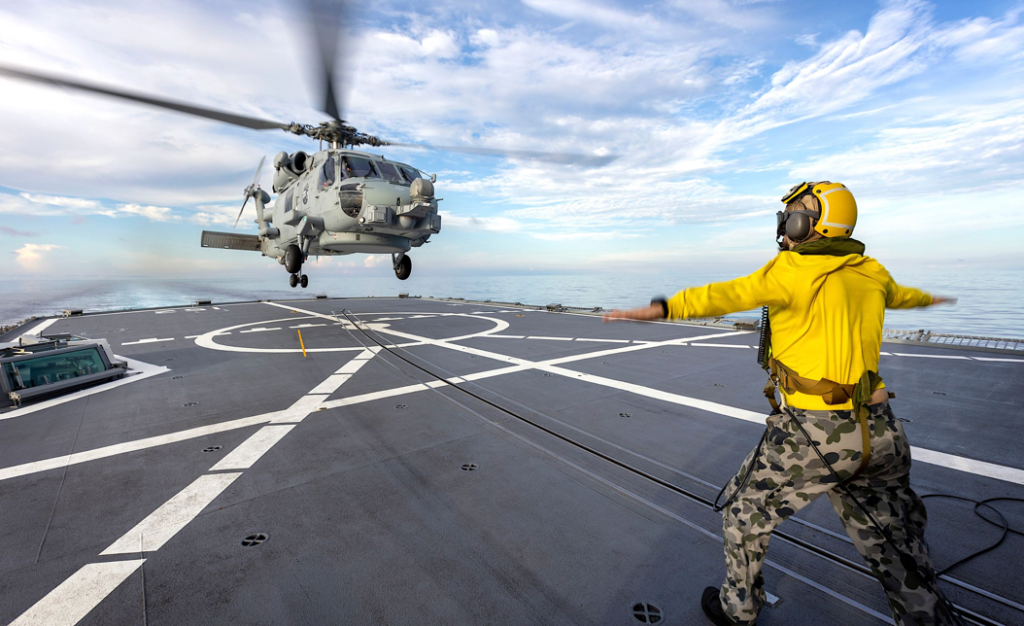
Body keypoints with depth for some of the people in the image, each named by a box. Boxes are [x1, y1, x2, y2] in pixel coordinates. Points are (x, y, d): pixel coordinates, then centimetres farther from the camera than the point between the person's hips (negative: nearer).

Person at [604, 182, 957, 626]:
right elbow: (900, 295, 34)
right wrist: (927, 299, 56)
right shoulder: (870, 274, 11)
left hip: (812, 433, -6)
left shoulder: (795, 269, -12)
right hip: (880, 433, 7)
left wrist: (661, 309, -39)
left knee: (745, 512, 16)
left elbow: (728, 293, -29)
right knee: (895, 549, 23)